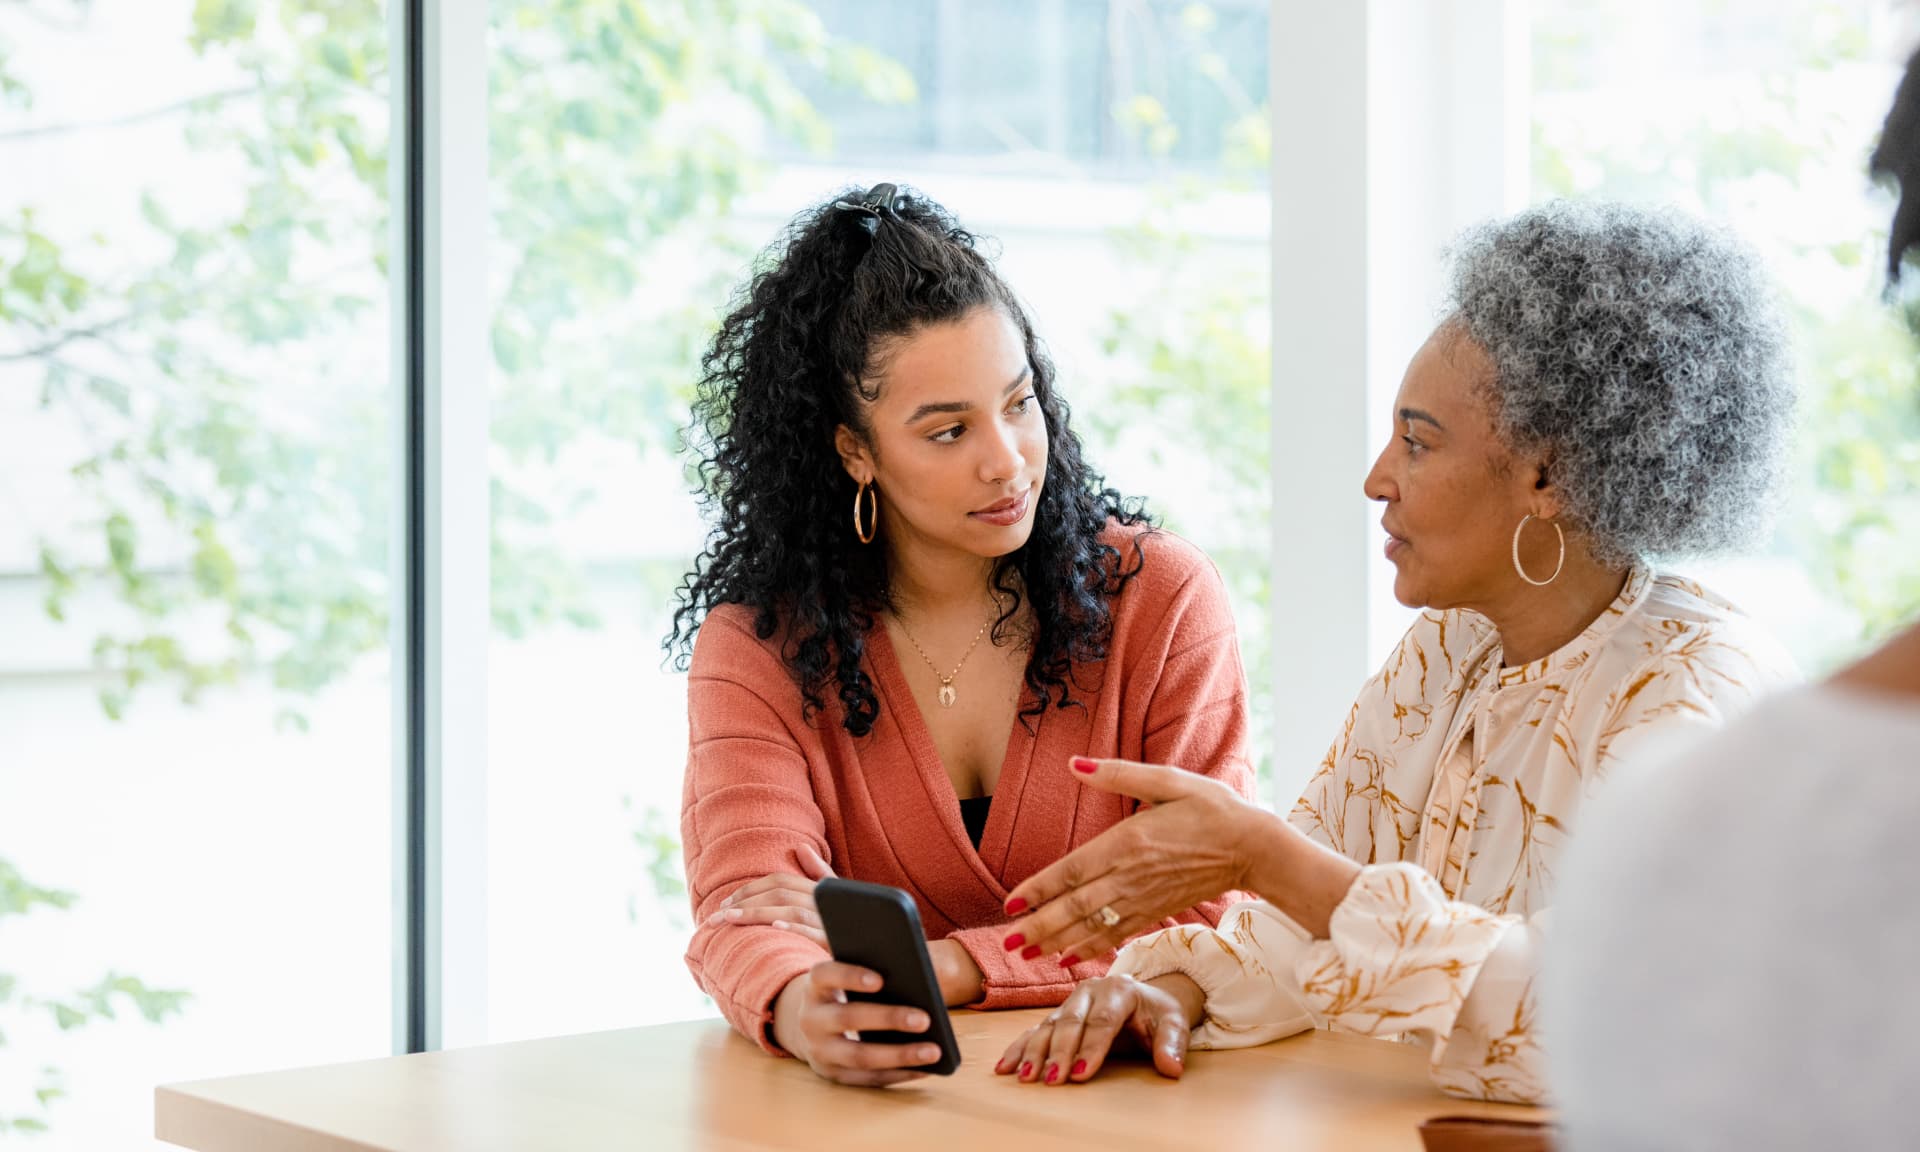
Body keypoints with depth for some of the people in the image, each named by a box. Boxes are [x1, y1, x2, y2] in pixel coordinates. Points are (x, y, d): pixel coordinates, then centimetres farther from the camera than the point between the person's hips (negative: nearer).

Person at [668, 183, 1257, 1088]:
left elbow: (1208, 909, -6)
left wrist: (937, 967, -18)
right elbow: (744, 904, -12)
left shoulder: (1161, 597, 0)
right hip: (889, 1093, 1)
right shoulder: (755, 643, 1)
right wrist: (801, 1006, -36)